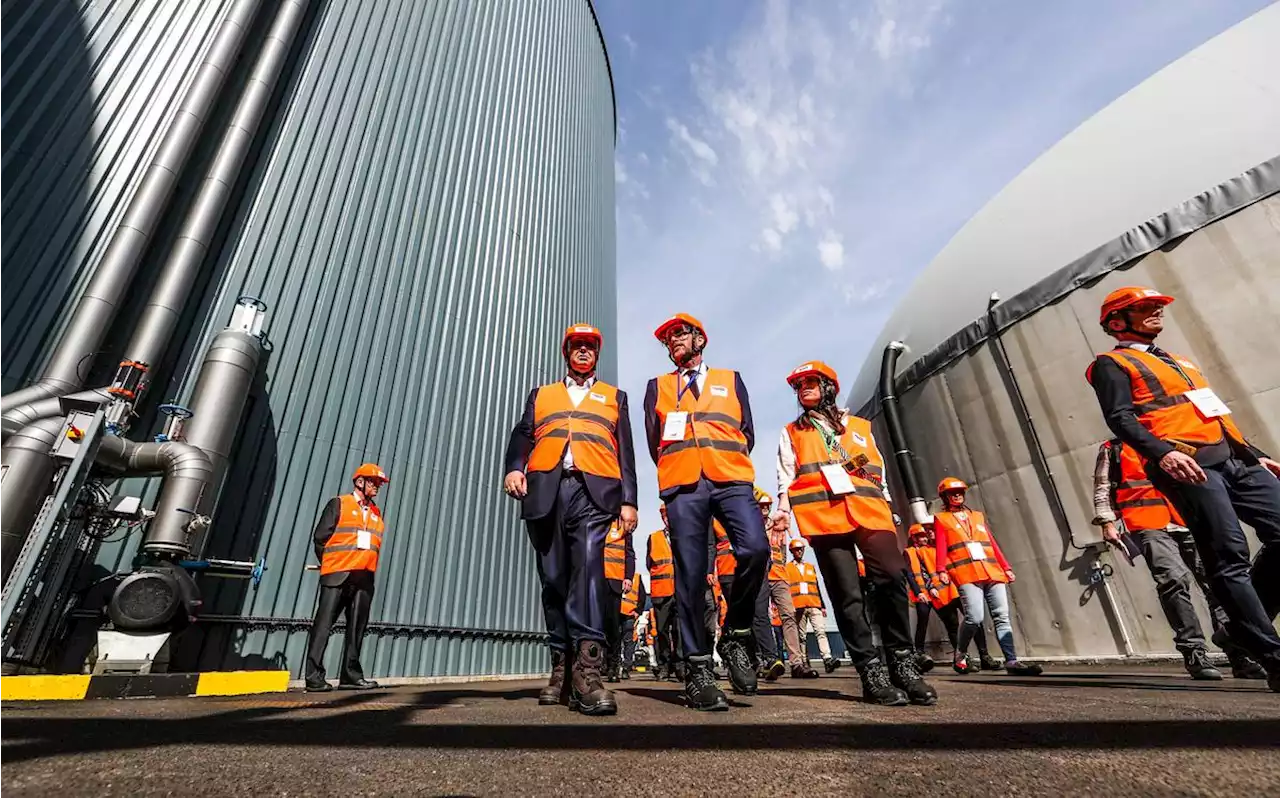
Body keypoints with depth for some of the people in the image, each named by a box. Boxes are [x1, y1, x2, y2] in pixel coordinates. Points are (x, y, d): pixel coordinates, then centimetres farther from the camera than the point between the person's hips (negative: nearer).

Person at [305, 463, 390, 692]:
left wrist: (367, 568, 10)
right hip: (338, 576, -5)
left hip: (364, 579, 5)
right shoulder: (339, 504, 3)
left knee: (357, 628, 6)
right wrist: (330, 564, 3)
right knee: (323, 625, -2)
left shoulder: (377, 513, 19)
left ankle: (351, 675, 12)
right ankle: (314, 677, 3)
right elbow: (320, 537, -1)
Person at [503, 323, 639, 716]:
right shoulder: (540, 394, 27)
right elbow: (521, 435, 14)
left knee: (589, 568, -20)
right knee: (554, 579, 3)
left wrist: (628, 500, 3)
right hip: (545, 491, 2)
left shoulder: (614, 397, 23)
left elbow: (625, 452, 15)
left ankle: (587, 668, -23)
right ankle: (562, 668, 12)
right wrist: (514, 468, -8)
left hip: (594, 492, -2)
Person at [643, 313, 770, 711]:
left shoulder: (731, 379, 24)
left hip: (731, 479, 0)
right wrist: (675, 466, 5)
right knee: (690, 573, -5)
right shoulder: (657, 386, 24)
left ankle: (735, 634, 3)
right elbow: (654, 440, 16)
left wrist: (728, 456, 3)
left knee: (755, 549, -21)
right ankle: (698, 668, 4)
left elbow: (747, 432, 17)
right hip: (683, 484, 0)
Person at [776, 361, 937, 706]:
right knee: (847, 593, -4)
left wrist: (888, 510, 15)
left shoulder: (860, 426, 23)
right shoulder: (792, 432, 18)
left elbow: (879, 472, 22)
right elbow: (786, 475, 10)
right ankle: (872, 672, 3)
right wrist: (783, 507, -5)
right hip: (823, 513, -1)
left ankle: (903, 664, 2)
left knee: (892, 577, -12)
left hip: (869, 509, 2)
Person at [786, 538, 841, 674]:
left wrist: (823, 606, 17)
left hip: (814, 605, 3)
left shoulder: (811, 567, 21)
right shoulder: (787, 568, 9)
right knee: (802, 637, 1)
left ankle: (827, 659, -22)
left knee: (821, 631, -13)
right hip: (798, 607, -3)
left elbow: (817, 588, 22)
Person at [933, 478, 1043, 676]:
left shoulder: (978, 516, 26)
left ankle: (1011, 661, -3)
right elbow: (940, 548, 0)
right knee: (975, 617, -16)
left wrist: (1006, 567, 15)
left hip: (992, 572, 5)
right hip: (966, 575, -5)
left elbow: (993, 544, 23)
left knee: (1002, 617, -4)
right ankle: (960, 653, 5)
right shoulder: (941, 519, 11)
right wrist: (941, 570, -12)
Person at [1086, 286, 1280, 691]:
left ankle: (1245, 629, 14)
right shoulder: (1111, 364, 3)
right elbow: (1119, 417, -12)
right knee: (1229, 558, -11)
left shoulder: (1179, 362, 31)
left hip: (1237, 459, 8)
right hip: (1186, 465, -8)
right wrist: (1162, 452, -26)